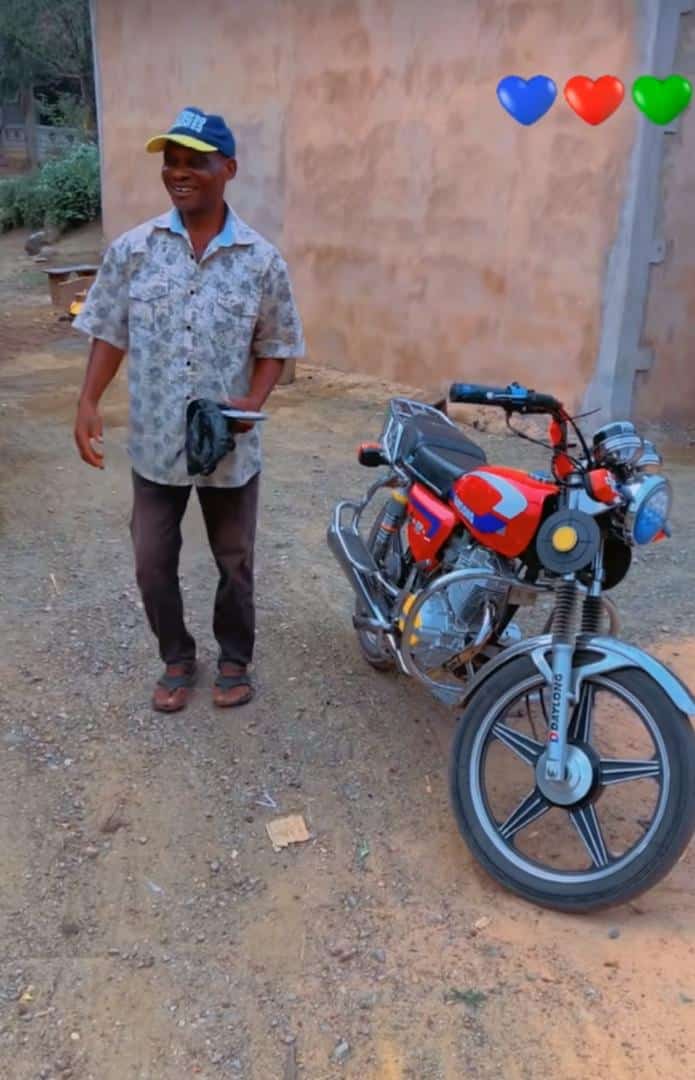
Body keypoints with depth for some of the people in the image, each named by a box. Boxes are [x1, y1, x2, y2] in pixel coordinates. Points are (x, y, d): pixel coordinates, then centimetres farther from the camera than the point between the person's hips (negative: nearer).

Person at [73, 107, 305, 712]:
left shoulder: (263, 260, -6)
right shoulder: (132, 250, -4)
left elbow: (276, 345, 1)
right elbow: (110, 333, 2)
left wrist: (254, 401, -17)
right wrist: (88, 403, -10)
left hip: (231, 447, -1)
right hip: (155, 443, 1)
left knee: (235, 563, 14)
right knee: (153, 564, 11)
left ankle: (235, 659, 37)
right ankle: (177, 659, 35)